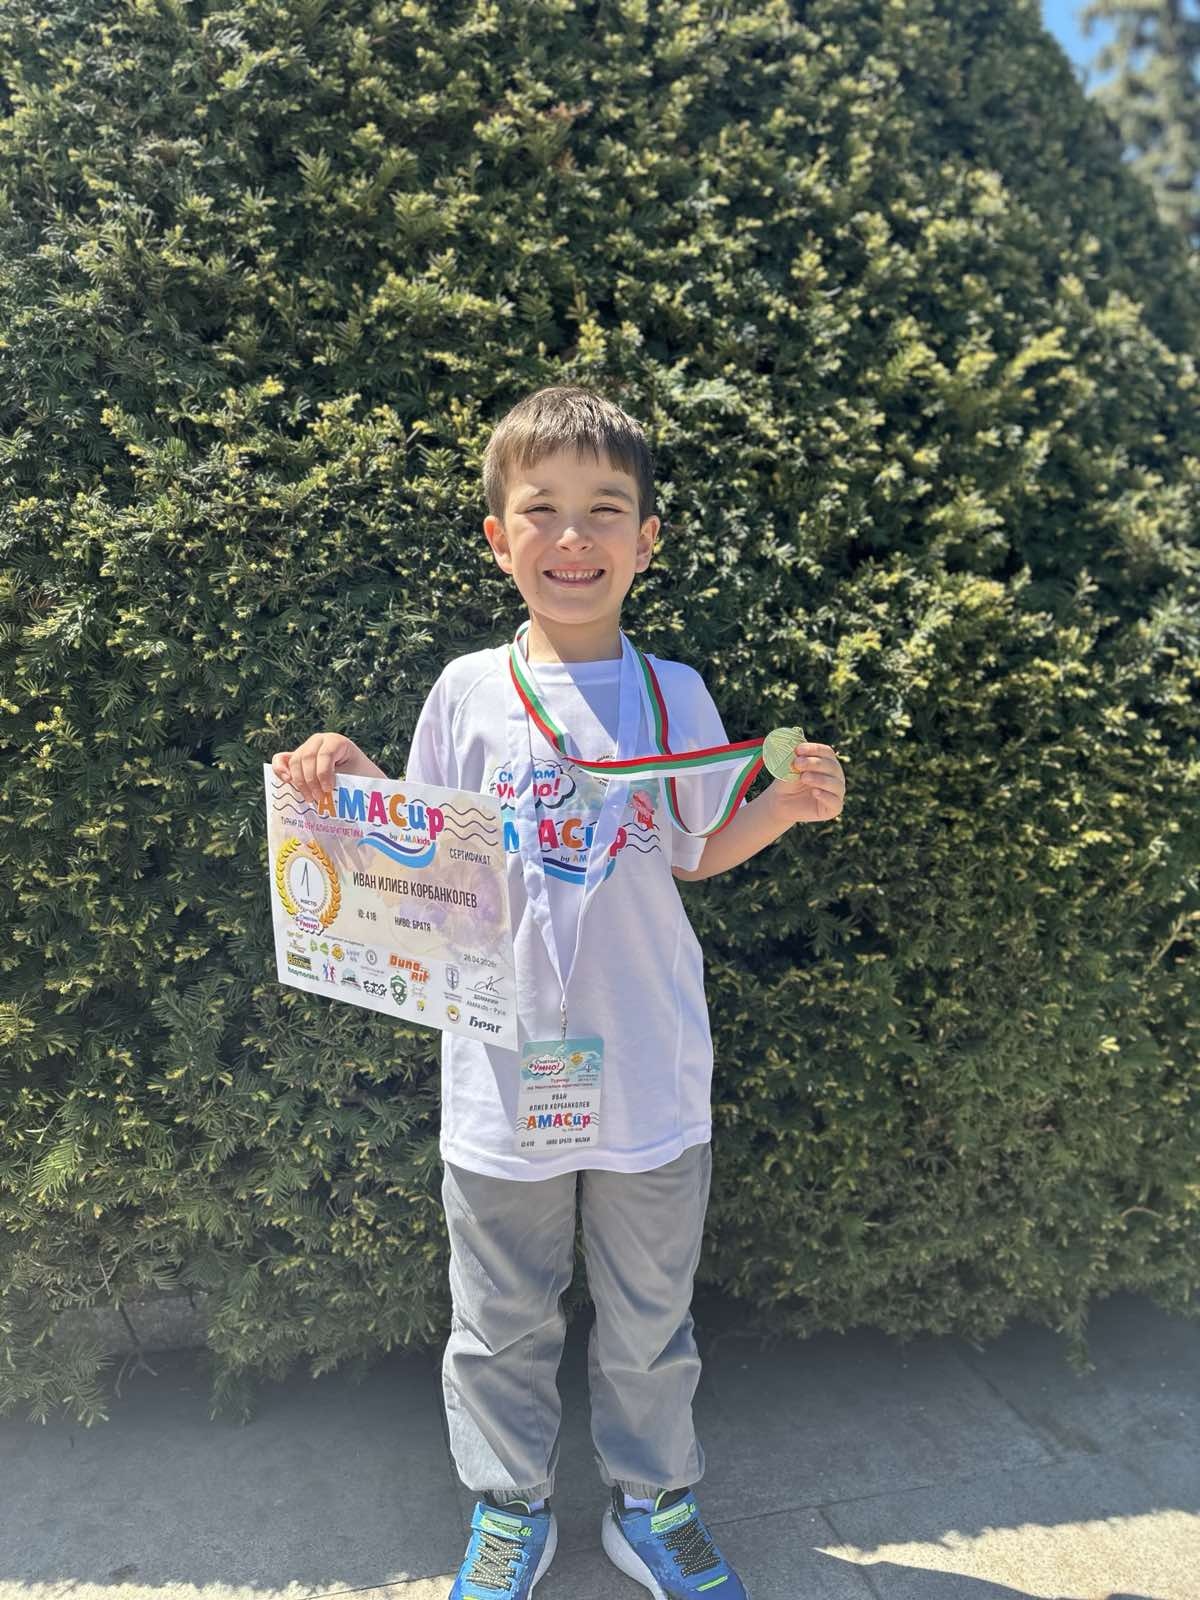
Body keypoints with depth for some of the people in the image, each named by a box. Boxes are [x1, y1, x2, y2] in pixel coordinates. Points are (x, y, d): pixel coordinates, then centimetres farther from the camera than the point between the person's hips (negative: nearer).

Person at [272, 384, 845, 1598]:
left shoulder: (674, 694, -2)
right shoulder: (467, 691, -5)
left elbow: (696, 853, 7)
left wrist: (787, 804, -9)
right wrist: (350, 791, -15)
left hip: (651, 1076, 1)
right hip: (504, 1075, 0)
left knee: (649, 1317, 20)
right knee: (502, 1321, 19)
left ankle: (652, 1502, 46)